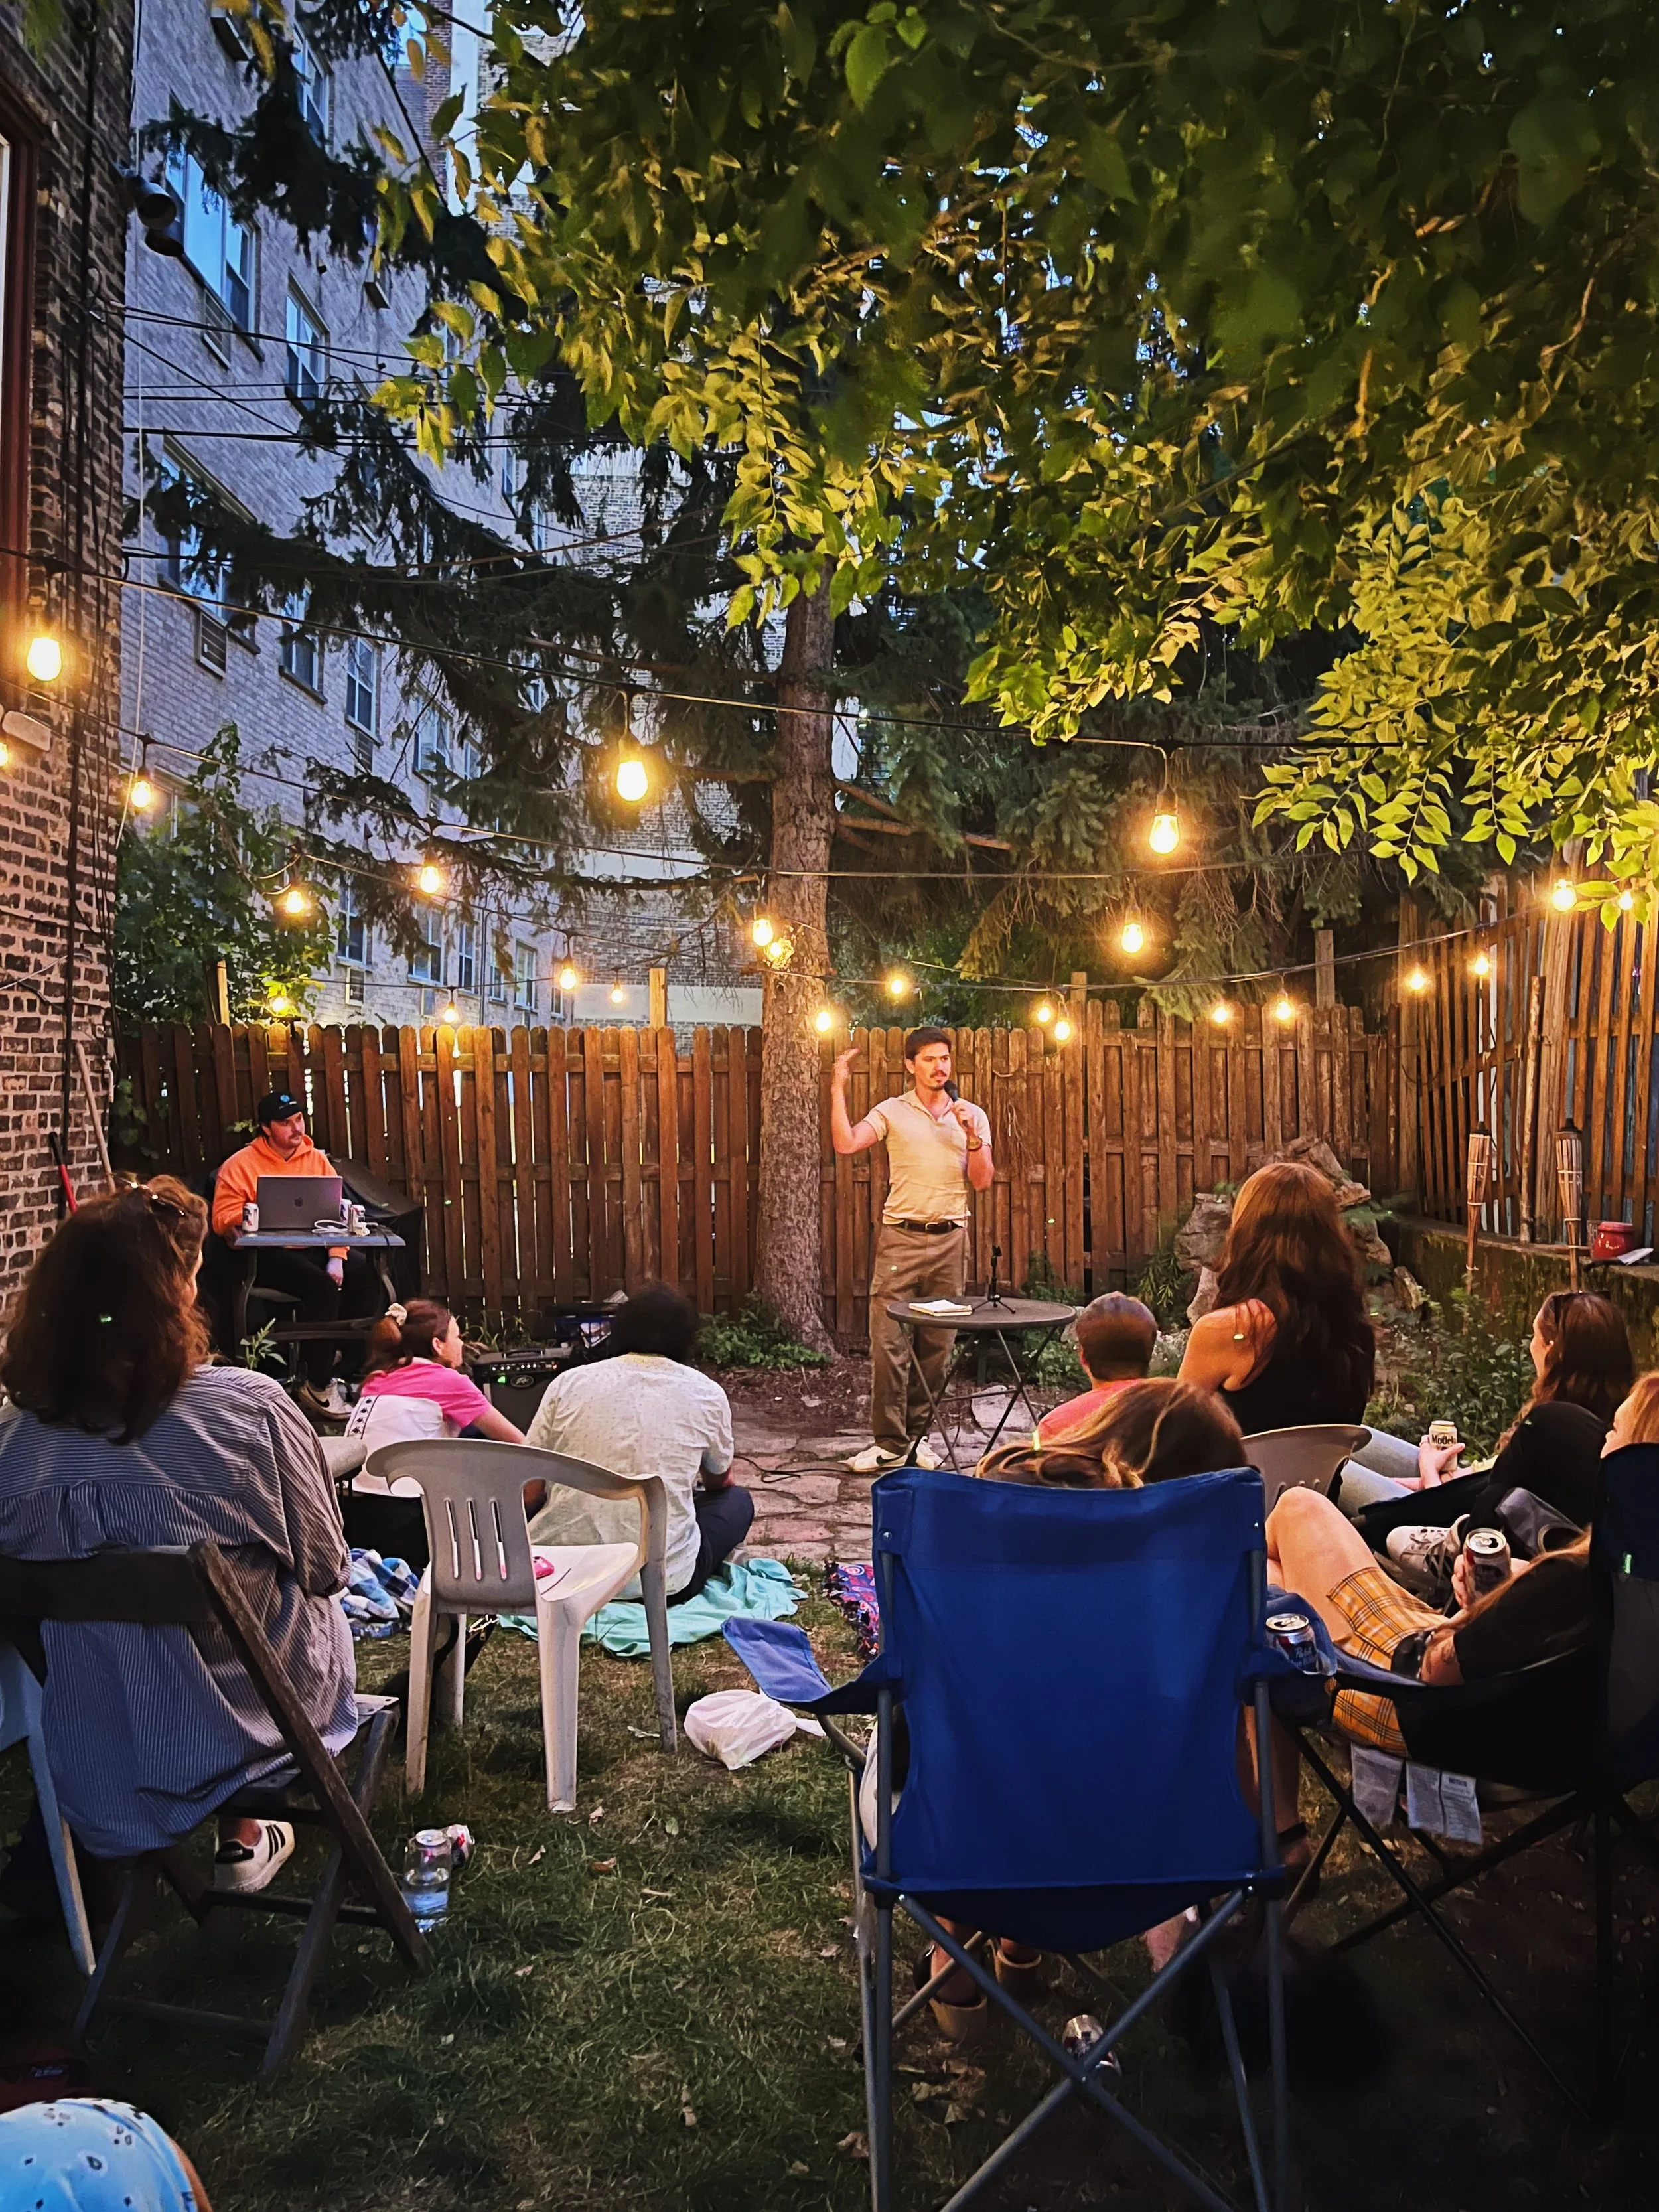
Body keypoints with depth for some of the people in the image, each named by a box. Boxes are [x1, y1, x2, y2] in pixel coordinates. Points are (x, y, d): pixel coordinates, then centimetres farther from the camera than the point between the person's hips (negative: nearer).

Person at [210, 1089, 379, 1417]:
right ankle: (317, 1386, -19)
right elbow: (222, 1218, -7)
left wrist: (337, 1258, -12)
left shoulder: (317, 1160, 12)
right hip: (268, 1255, -4)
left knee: (365, 1274, -24)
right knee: (321, 1286, -32)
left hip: (316, 1248, 5)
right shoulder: (240, 1165, 2)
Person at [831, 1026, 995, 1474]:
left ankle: (917, 1434, 18)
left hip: (950, 1239, 2)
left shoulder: (972, 1116, 10)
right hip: (900, 1237, -2)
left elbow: (982, 1181, 3)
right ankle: (889, 1442, 2)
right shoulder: (892, 1112, 4)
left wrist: (972, 1135, -10)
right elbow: (845, 1144, -11)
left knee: (937, 1344, 6)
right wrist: (838, 1089, -14)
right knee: (889, 1341, -6)